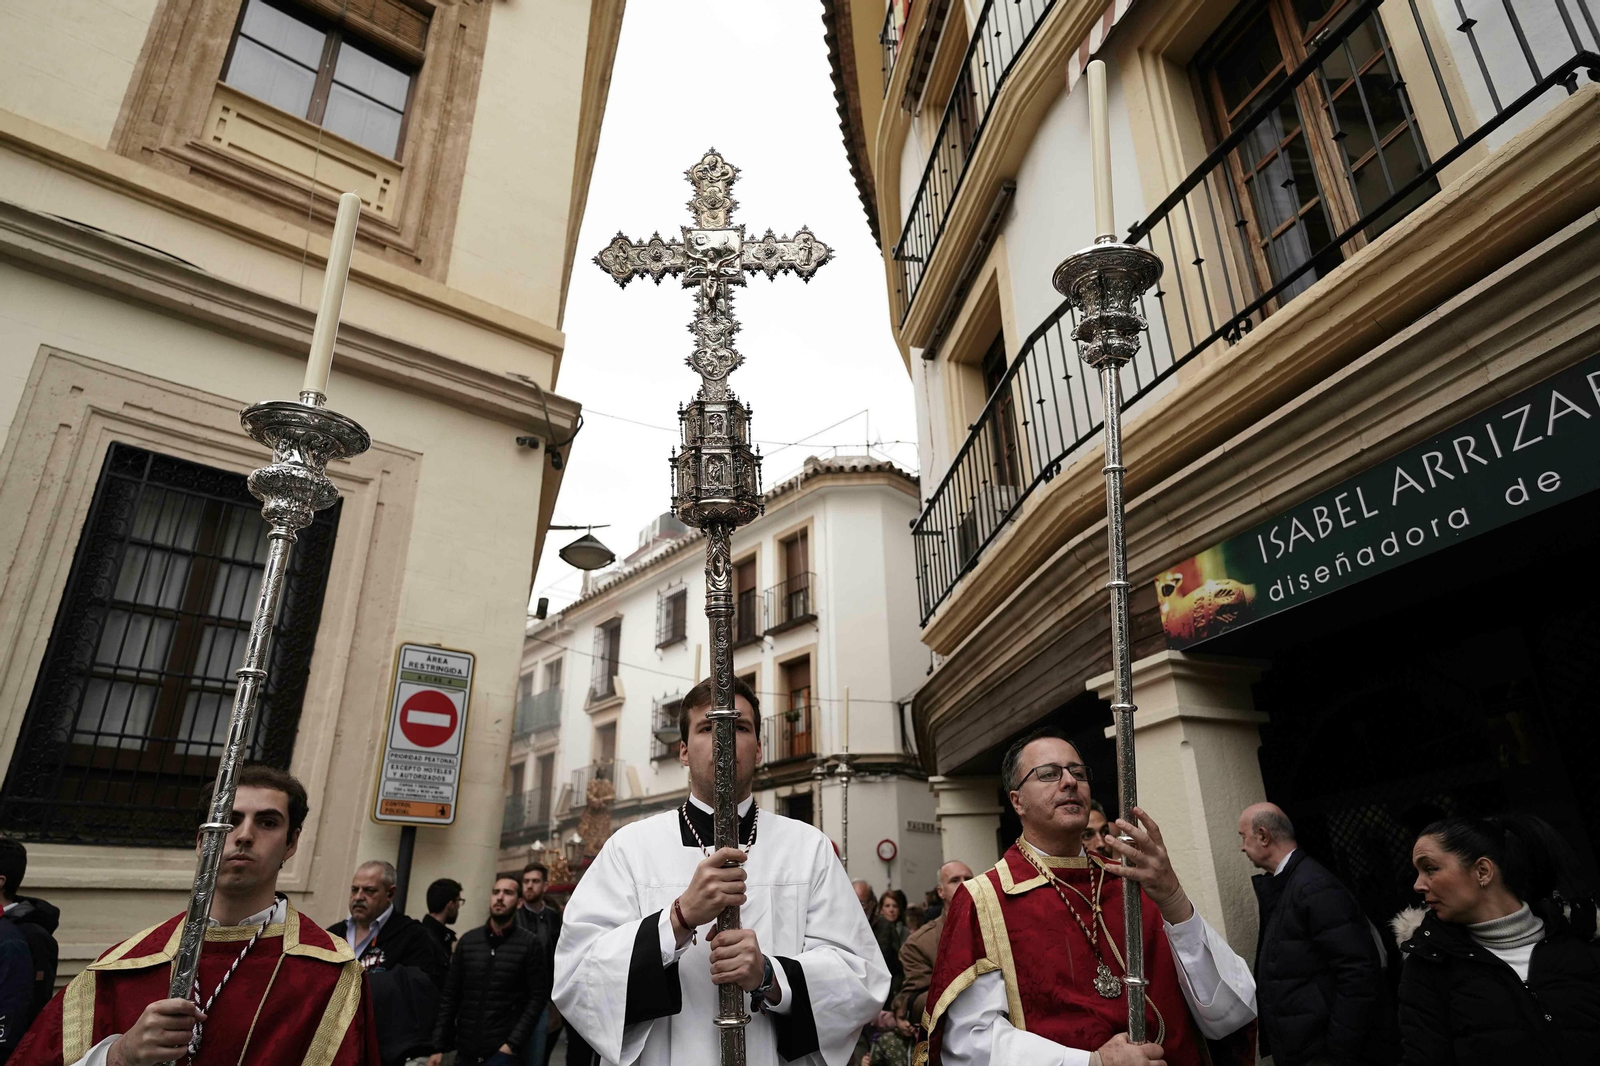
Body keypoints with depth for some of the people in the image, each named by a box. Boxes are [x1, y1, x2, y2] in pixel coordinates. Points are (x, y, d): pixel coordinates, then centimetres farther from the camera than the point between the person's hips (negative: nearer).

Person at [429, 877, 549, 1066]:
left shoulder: (529, 944, -5)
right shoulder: (467, 940, 5)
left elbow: (538, 997, -6)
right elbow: (450, 995, 7)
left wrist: (514, 1043, -13)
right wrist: (438, 1045, 1)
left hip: (502, 1050, -3)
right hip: (466, 1049, 4)